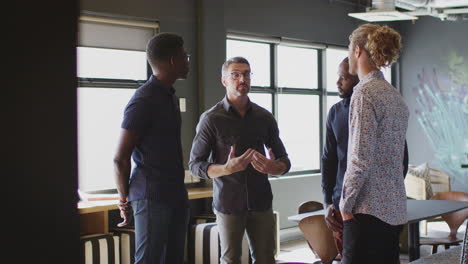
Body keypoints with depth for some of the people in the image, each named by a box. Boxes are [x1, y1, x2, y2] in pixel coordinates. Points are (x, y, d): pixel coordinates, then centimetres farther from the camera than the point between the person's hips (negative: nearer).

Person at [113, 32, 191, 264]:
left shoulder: (169, 96, 15)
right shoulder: (144, 100, -13)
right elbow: (120, 158, -12)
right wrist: (125, 200, -3)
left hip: (176, 196, 9)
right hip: (151, 199, -8)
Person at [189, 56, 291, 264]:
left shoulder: (265, 118, 6)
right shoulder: (211, 119, -4)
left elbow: (284, 160, 10)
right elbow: (195, 165, -4)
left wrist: (274, 168, -15)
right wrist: (226, 169, -23)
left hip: (261, 202, 3)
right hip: (228, 205, -3)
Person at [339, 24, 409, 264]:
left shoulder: (365, 93, -12)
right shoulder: (395, 95, 15)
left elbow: (361, 159, -18)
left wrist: (346, 205, -9)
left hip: (369, 209, -9)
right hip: (395, 210, 9)